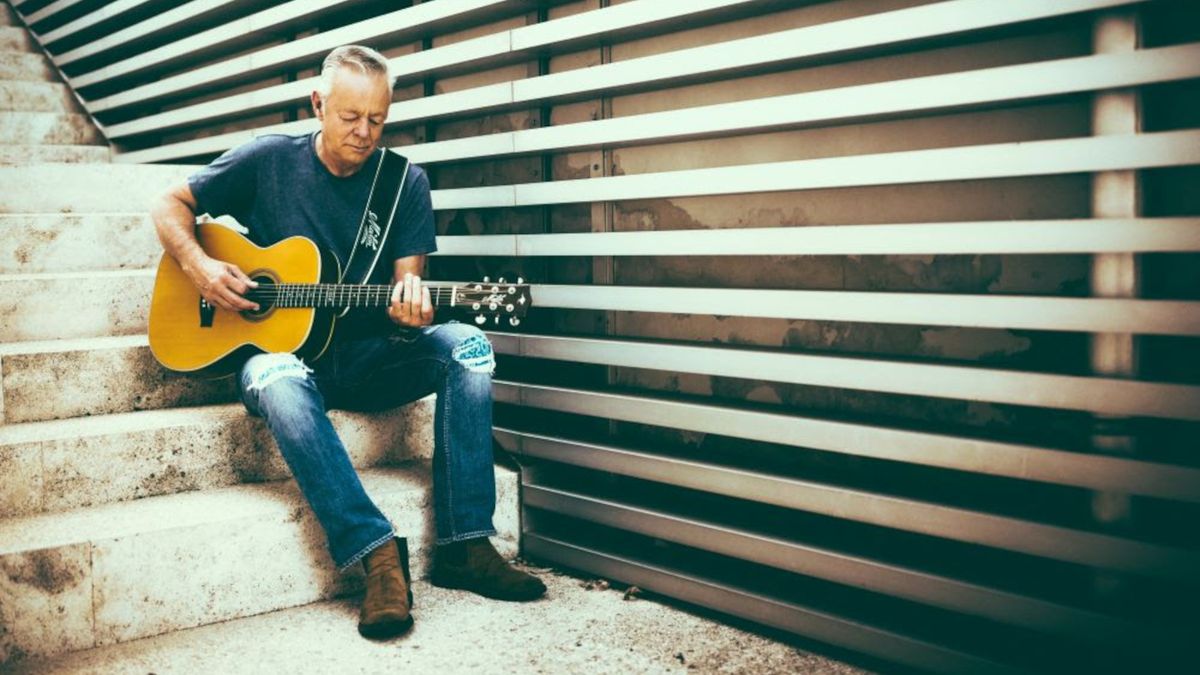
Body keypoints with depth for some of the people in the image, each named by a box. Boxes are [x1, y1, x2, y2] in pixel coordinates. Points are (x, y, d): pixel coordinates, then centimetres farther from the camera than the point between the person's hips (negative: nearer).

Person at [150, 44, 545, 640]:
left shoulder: (405, 182, 3)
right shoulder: (270, 161, 0)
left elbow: (407, 283, -2)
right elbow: (170, 206, 7)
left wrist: (412, 306, -27)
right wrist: (198, 265, -13)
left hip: (367, 356, 2)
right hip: (284, 348, -2)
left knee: (466, 345, -25)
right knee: (275, 378, -38)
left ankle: (463, 546, -25)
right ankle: (378, 553, -38)